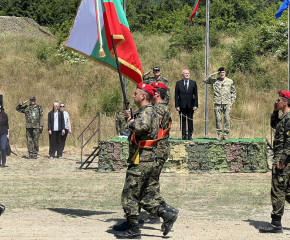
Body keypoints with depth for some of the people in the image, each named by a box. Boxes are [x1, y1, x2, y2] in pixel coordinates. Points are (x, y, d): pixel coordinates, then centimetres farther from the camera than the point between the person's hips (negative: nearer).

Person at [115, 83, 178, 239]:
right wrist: (130, 118, 19)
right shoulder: (145, 111, 19)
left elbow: (142, 126, -35)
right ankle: (166, 214, 11)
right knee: (139, 196, 15)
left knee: (129, 195, -5)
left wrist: (131, 122, -16)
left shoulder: (147, 111, -13)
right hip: (144, 160, 10)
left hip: (141, 161, -10)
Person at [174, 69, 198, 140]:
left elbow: (196, 95, 6)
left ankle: (190, 135, 6)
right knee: (182, 121, 1)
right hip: (182, 105, 0)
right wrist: (177, 105, -4)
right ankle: (184, 135, 6)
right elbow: (176, 95, 4)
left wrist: (195, 105, -2)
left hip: (190, 105, 0)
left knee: (190, 121, 1)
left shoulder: (193, 83, 8)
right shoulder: (178, 83, 6)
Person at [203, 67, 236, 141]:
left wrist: (232, 102, 5)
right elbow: (205, 80, 3)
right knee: (218, 119, -2)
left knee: (227, 119, -4)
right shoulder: (214, 81, 9)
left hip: (227, 104, 0)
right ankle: (219, 134, 5)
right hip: (218, 103, 0)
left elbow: (233, 92, 14)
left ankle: (225, 134, 2)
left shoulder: (230, 81, 10)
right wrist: (212, 74, -1)